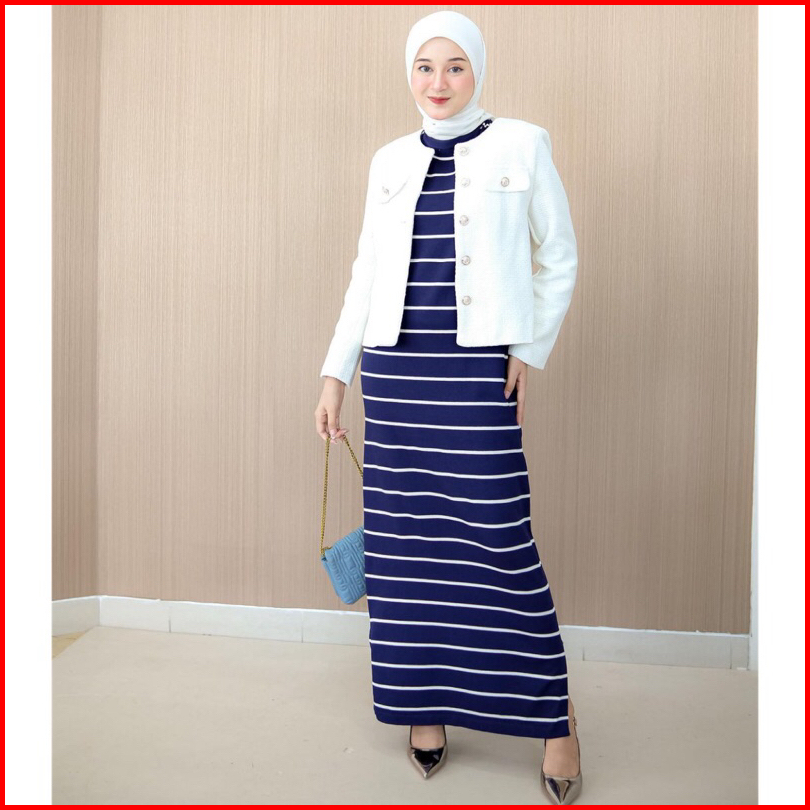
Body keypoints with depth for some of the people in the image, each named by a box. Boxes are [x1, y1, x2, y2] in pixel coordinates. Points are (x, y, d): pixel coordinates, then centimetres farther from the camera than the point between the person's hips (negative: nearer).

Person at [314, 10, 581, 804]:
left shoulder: (520, 145, 4)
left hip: (475, 366, -4)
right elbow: (366, 274, 14)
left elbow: (559, 259, 7)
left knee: (497, 539, -7)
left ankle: (553, 712, 12)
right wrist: (335, 373, 10)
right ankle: (428, 702, 21)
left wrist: (531, 351, -1)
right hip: (393, 366, 4)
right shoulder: (390, 161, 13)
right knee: (407, 537, 5)